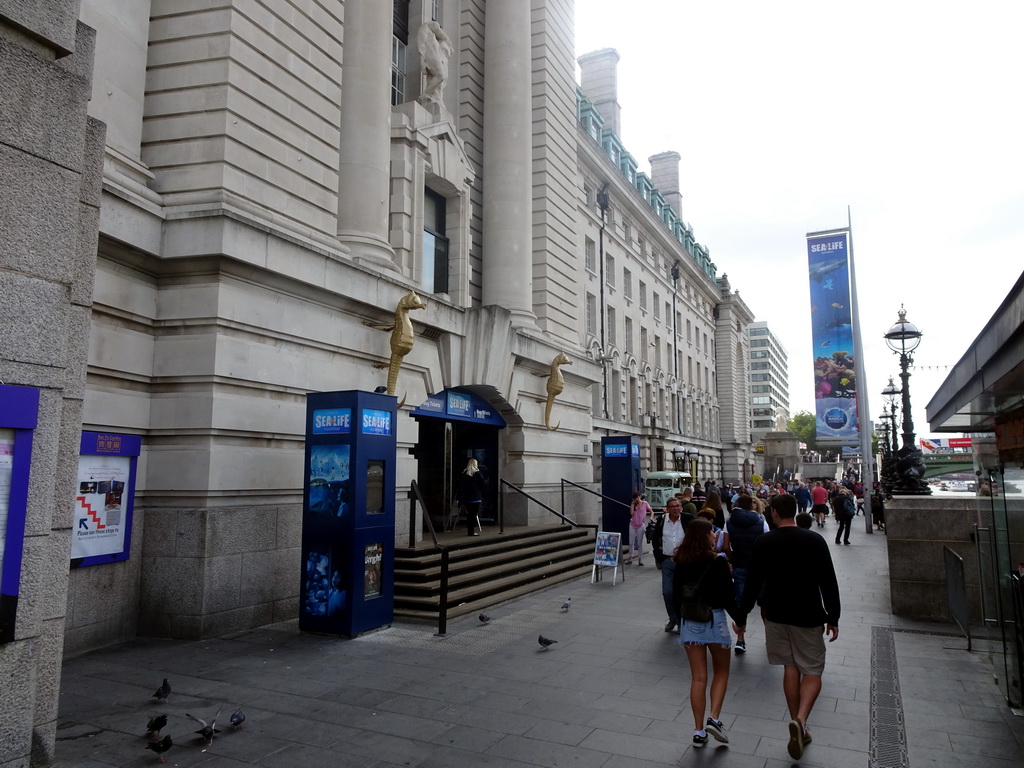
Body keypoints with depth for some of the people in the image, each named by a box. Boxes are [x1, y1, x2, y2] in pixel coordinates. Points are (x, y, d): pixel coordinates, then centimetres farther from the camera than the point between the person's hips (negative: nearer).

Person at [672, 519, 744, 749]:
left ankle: (699, 731, 12)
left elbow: (676, 595, 5)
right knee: (721, 671, 17)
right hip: (715, 619, -3)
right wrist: (740, 619, 3)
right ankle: (714, 719, 4)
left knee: (698, 677, 10)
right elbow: (728, 596, -11)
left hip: (690, 622, 3)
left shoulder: (681, 563, -1)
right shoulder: (718, 562, -14)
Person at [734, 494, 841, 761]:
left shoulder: (763, 542, -6)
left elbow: (753, 583, -5)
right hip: (808, 616, -1)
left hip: (776, 615, 2)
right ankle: (800, 720, -15)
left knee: (790, 668, 16)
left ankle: (798, 727, 17)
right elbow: (829, 583, -7)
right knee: (813, 672, 7)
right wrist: (833, 618, 3)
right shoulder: (815, 540, -9)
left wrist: (741, 617, 4)